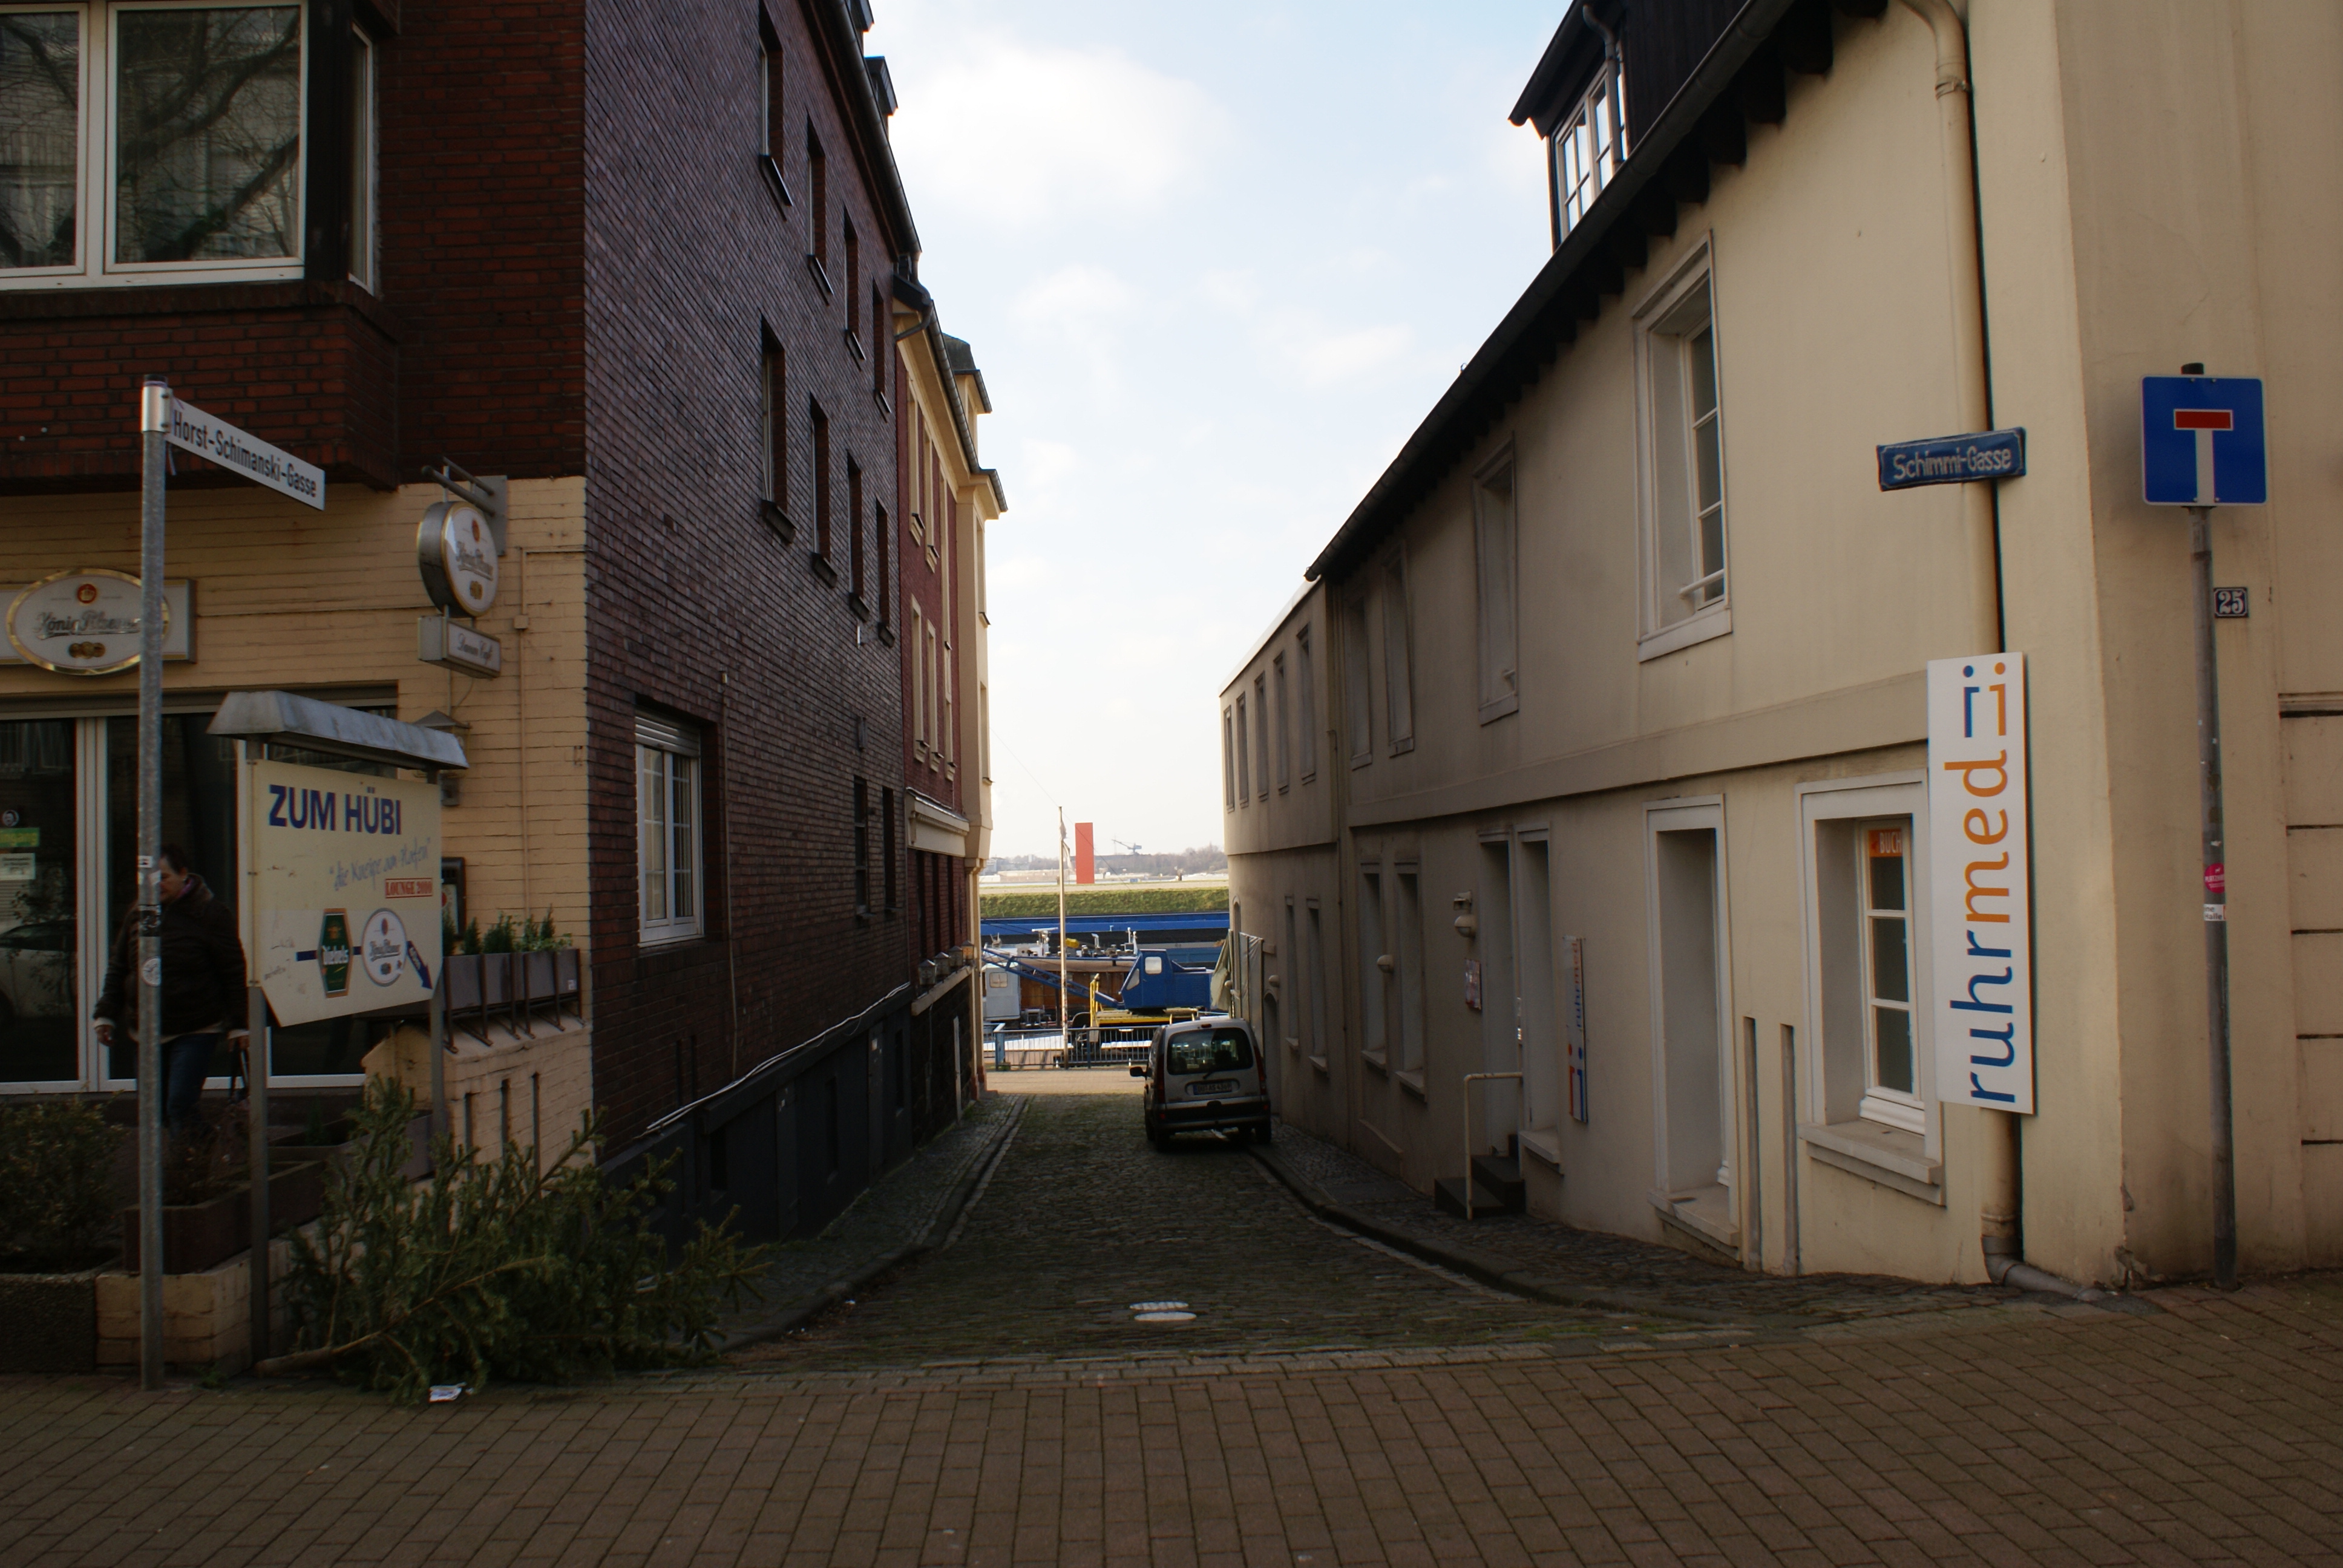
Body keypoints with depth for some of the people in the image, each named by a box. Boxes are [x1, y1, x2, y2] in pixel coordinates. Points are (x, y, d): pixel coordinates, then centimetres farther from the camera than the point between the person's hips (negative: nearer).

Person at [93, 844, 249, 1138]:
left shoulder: (211, 914, -8)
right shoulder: (138, 913, 7)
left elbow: (233, 972, -6)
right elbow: (118, 968, 16)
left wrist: (236, 1025, -7)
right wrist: (106, 1014, 11)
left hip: (195, 1031, -6)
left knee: (180, 1104, -15)